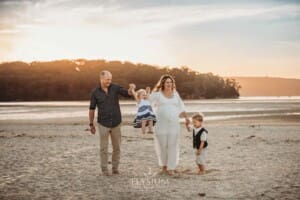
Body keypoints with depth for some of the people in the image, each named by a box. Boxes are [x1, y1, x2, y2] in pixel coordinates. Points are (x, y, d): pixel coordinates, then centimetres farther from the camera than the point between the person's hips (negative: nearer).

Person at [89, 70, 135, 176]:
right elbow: (92, 109, 1)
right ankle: (104, 169, 15)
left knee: (117, 147, 9)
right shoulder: (95, 92, -6)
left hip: (116, 123, 2)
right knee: (104, 148, 3)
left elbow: (128, 94, -13)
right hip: (103, 124, -2)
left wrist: (131, 88, -37)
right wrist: (91, 124, 2)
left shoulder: (115, 87, -4)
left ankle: (115, 167, 24)